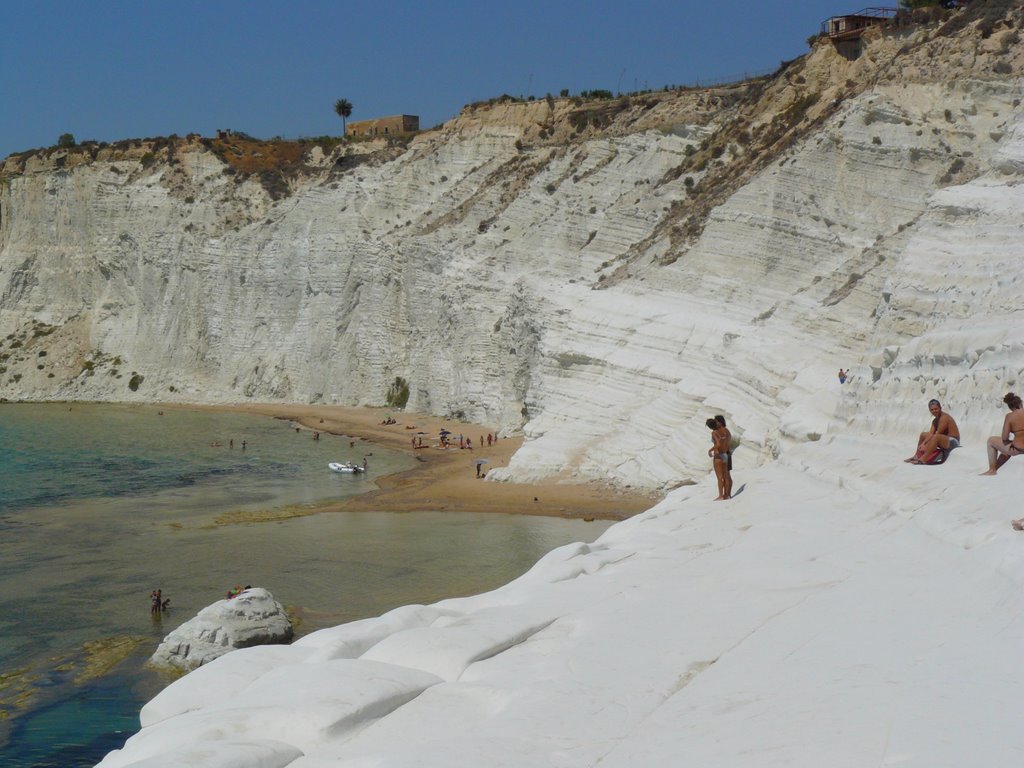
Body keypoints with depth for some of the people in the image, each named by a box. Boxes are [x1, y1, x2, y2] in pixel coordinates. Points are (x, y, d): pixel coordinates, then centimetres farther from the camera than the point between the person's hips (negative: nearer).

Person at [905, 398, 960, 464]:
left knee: (936, 437, -37)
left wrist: (925, 446, -24)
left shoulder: (944, 417, -17)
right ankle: (917, 456, 5)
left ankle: (923, 460, -39)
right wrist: (923, 444, -18)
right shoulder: (935, 420, 10)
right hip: (944, 441, 10)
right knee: (923, 435, 13)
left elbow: (937, 434, -23)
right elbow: (930, 434, -1)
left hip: (953, 442, -10)